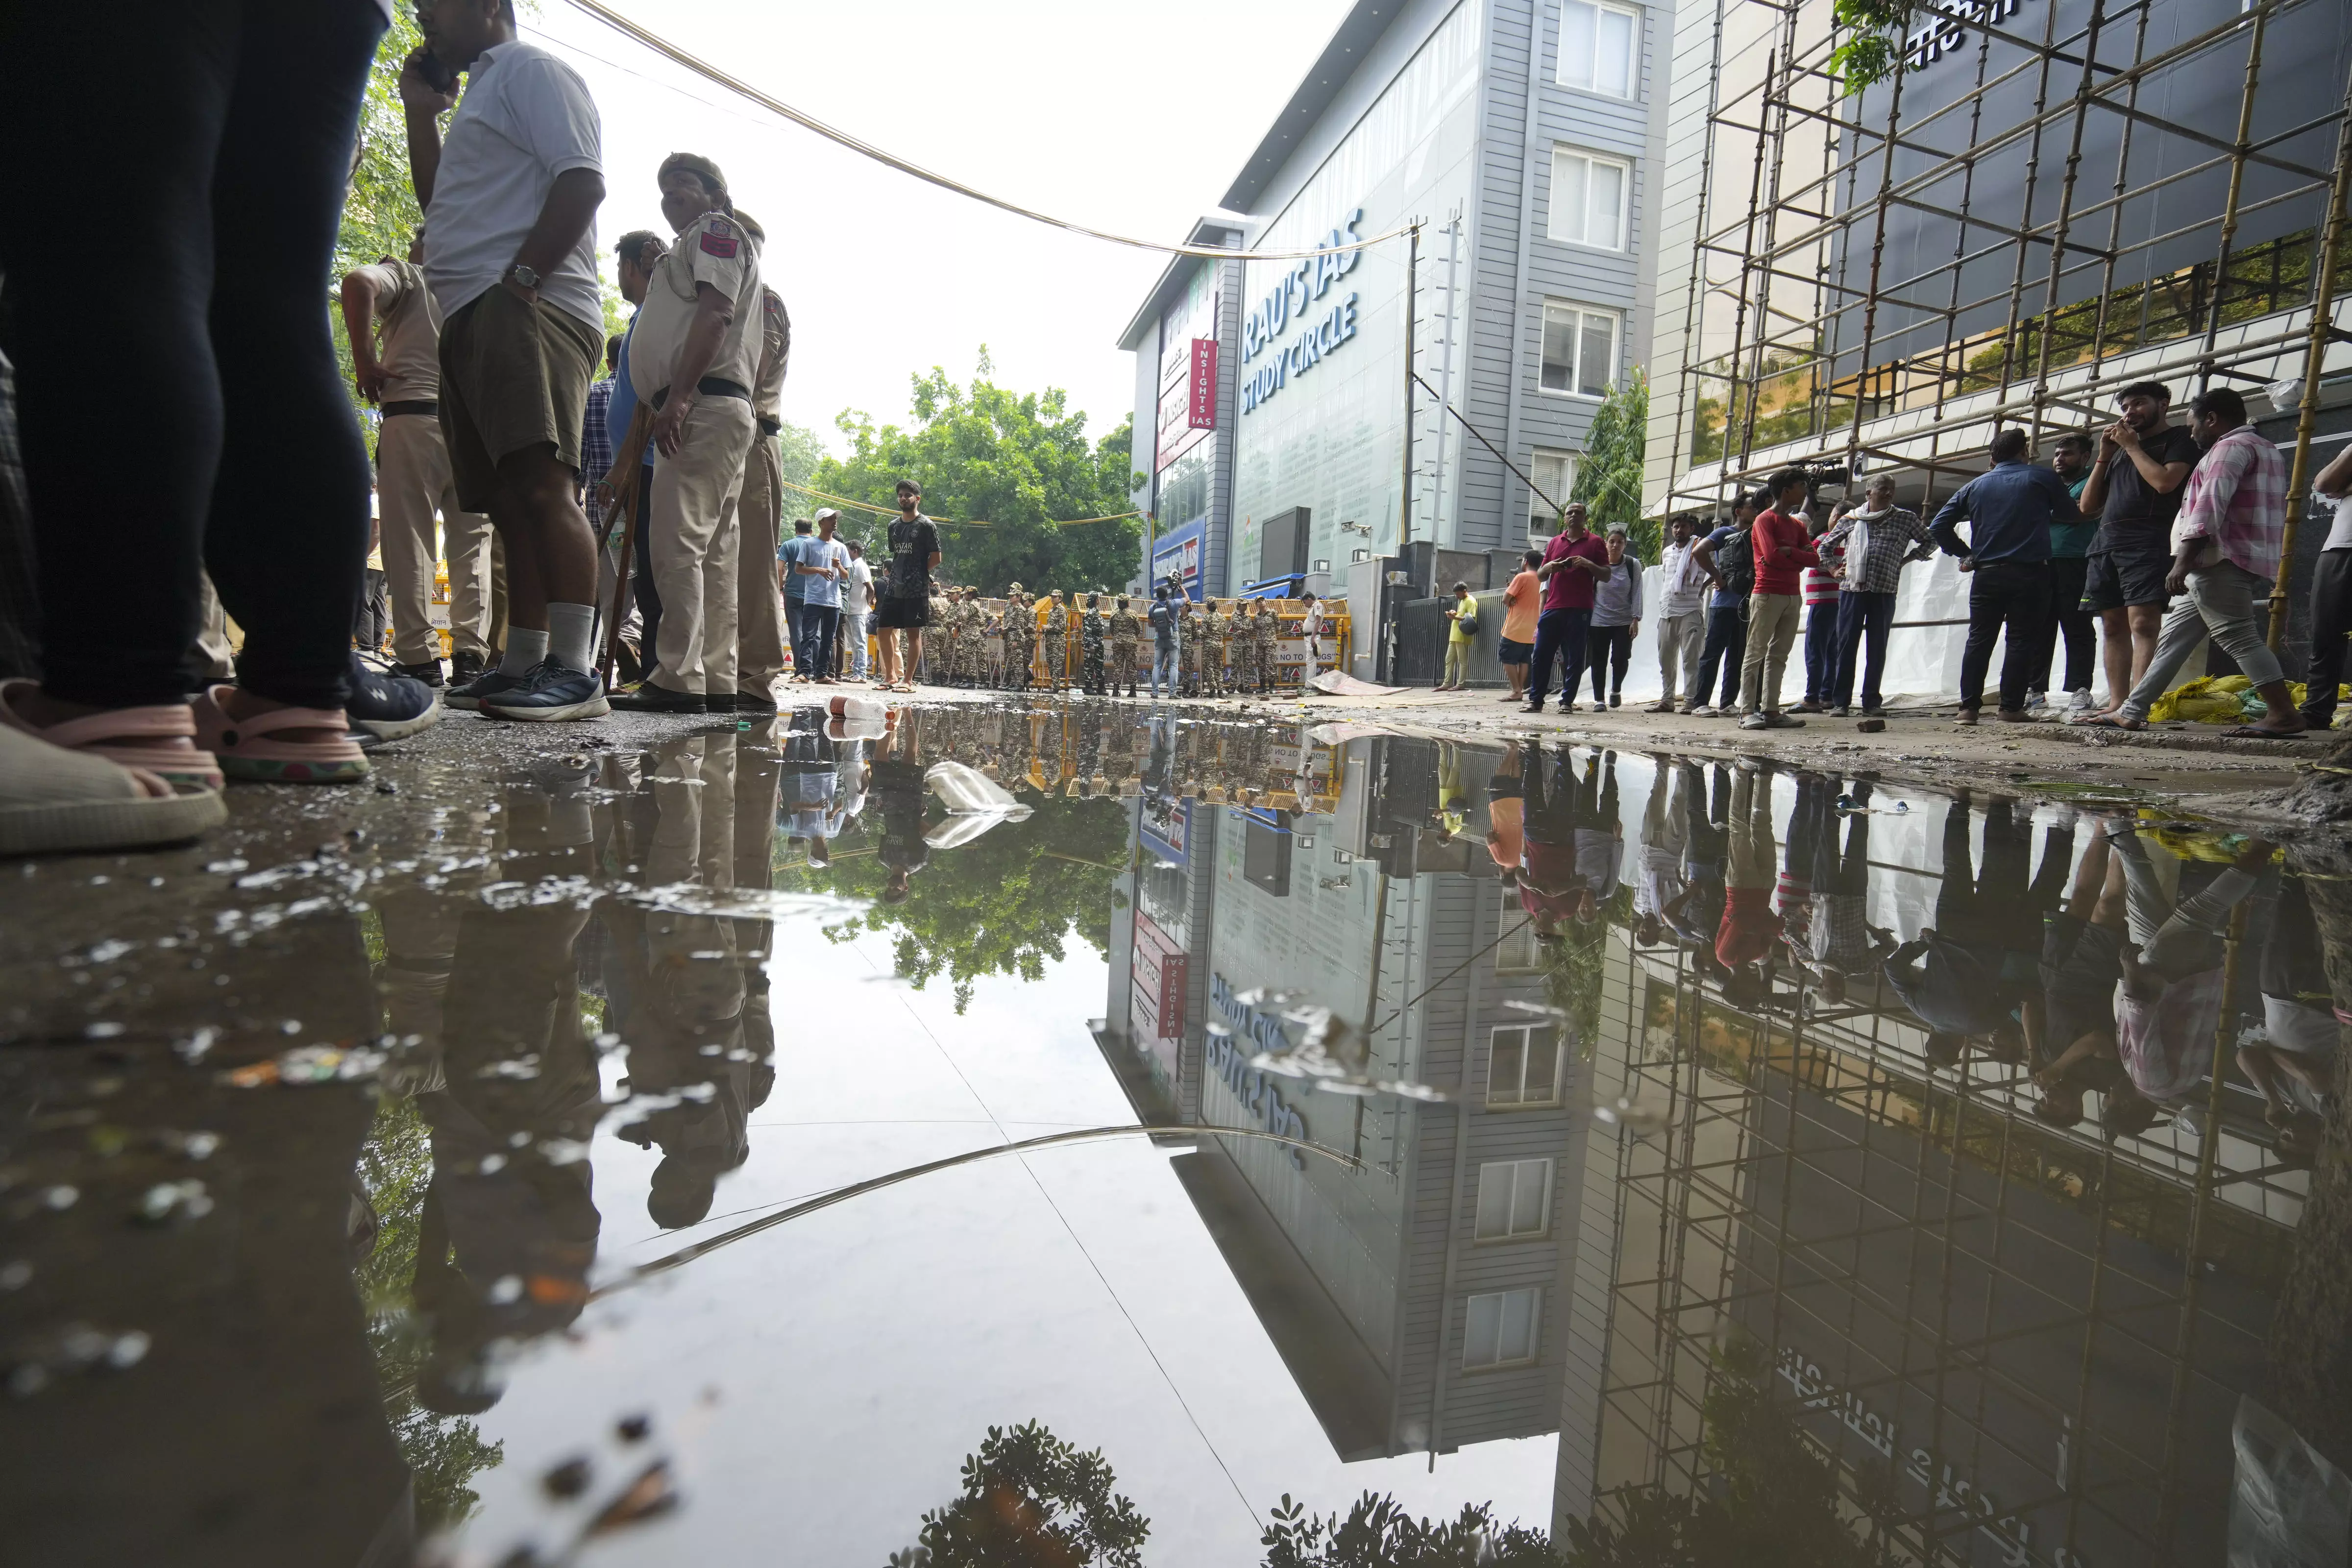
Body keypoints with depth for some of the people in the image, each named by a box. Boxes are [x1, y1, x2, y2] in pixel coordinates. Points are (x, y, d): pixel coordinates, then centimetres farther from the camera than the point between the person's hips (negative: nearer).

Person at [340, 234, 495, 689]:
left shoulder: (406, 275, 10)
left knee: (410, 541, -3)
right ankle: (471, 654, -2)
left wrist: (365, 361, -5)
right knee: (472, 541, 4)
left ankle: (419, 656, -7)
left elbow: (359, 282, -10)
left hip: (413, 417, -4)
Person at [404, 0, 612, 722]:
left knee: (541, 482, -21)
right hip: (471, 317, 10)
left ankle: (574, 670, -28)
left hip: (525, 307, -10)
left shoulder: (534, 70, 6)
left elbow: (582, 182, -11)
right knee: (511, 500, 4)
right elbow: (436, 202, 36)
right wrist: (421, 111, 29)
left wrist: (522, 275, -19)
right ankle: (521, 666, 4)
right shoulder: (479, 95, 35)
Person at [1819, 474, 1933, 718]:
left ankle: (1872, 702, 8)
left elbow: (1929, 541, 20)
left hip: (1884, 592, 1)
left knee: (1878, 649, 2)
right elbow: (1825, 546, 18)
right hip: (1852, 589, -1)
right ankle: (1840, 702, 0)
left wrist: (1906, 560, 9)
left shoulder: (1905, 518, 10)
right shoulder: (1850, 519, 9)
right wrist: (1834, 570, 7)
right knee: (1846, 646, -2)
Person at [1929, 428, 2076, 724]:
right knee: (2021, 641, 1)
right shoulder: (2044, 478, 2)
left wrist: (1965, 553, 14)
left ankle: (1969, 706, 2)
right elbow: (2070, 514, 12)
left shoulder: (1975, 485, 9)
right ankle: (2011, 707, -1)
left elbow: (1939, 526, 5)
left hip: (1987, 574, 2)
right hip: (2030, 574, -2)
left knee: (1978, 640, 6)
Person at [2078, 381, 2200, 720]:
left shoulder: (2178, 439, 9)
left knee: (2143, 623, -16)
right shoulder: (2120, 447, 27)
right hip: (2106, 542, 7)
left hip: (2147, 542, -7)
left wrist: (2131, 445, 0)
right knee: (2113, 626, 2)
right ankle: (2116, 704, 1)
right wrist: (2104, 456, 14)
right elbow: (2087, 507, 22)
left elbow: (2165, 481, -11)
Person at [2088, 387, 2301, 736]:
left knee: (2239, 637, -12)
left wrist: (2182, 563, -23)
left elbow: (2209, 507, -19)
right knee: (2175, 637, 9)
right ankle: (2131, 712, 9)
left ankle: (2284, 714, -14)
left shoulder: (2232, 447, -6)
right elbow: (2279, 514, 29)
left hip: (2221, 563, -11)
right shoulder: (2267, 449, 27)